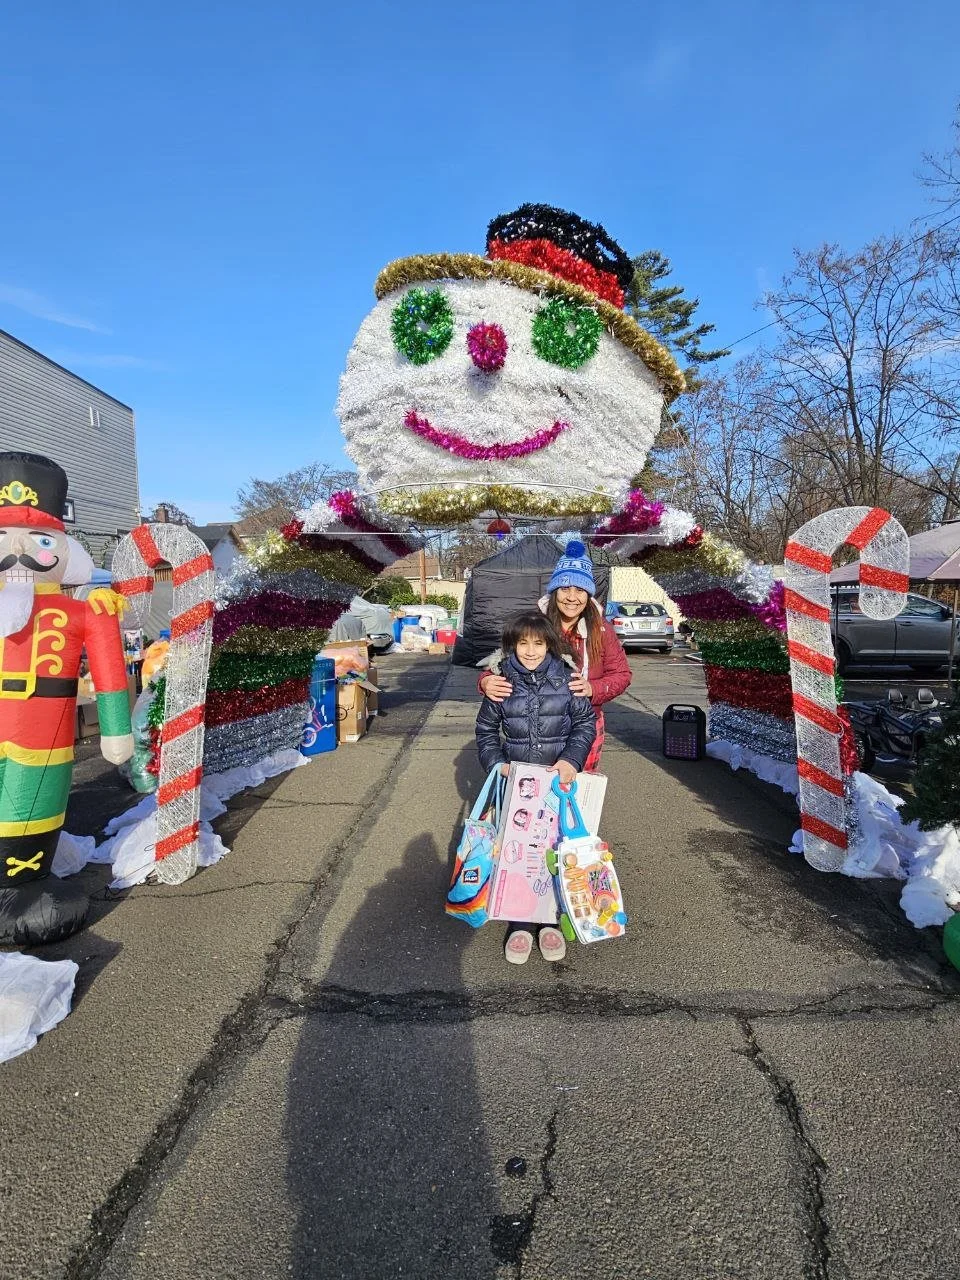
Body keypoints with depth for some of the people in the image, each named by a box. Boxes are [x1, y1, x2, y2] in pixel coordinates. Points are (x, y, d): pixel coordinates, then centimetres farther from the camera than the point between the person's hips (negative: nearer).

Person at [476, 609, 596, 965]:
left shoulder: (565, 679, -4)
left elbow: (585, 722, 1)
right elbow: (485, 729, 8)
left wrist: (572, 759, -12)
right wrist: (496, 763, -6)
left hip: (559, 781, 0)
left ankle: (550, 921, 25)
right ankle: (520, 923, 20)